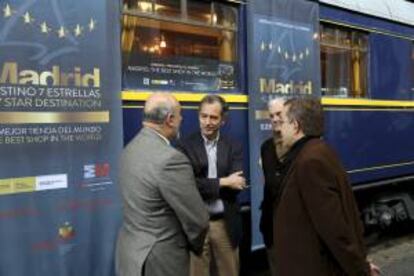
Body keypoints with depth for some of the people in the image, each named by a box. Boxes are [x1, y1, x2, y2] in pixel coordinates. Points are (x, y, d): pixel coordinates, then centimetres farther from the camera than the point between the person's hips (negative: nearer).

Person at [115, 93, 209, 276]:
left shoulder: (130, 149, 2)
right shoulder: (171, 159, -24)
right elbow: (197, 220, -18)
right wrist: (195, 246, 3)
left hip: (130, 252, 8)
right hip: (159, 261, -8)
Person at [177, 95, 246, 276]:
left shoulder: (233, 147, 4)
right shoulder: (186, 146, -4)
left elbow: (236, 186, -8)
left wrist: (203, 186, -14)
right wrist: (223, 182, -16)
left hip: (225, 224, 2)